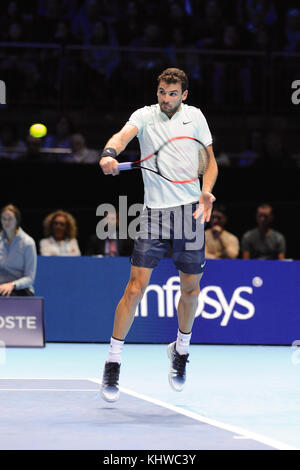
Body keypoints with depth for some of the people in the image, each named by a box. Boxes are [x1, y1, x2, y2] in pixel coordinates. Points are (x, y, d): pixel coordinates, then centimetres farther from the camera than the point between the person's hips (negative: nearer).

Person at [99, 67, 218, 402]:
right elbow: (123, 135, -20)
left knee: (190, 289, 8)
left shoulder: (194, 116, 6)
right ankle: (113, 362, -3)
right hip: (154, 211, -2)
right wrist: (109, 153, -43)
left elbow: (210, 160, 13)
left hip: (190, 211, 2)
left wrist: (206, 191, -5)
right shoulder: (145, 116, 0)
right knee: (136, 286, -10)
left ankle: (181, 349, 34)